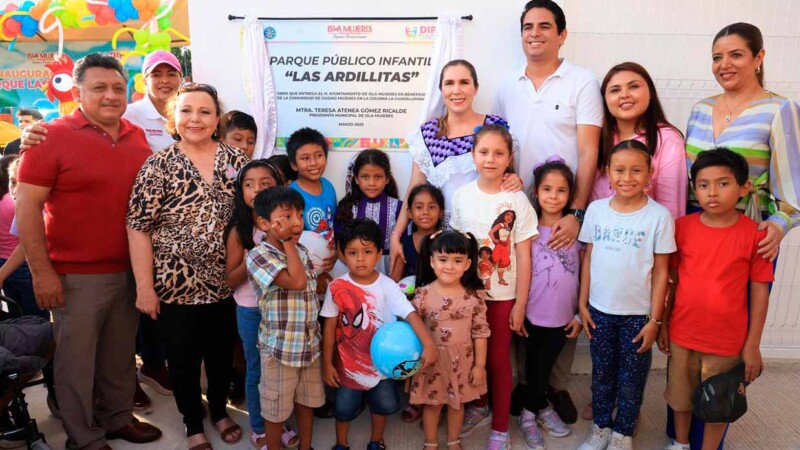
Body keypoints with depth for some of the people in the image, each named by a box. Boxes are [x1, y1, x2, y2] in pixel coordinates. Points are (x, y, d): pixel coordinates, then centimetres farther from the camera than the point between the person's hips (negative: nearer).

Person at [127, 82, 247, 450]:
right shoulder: (158, 166, -9)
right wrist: (144, 286, -12)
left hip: (226, 281, 3)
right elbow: (138, 229, -10)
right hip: (177, 283, -3)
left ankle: (219, 410, 43)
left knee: (222, 354, 18)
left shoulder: (236, 160, 0)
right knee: (184, 359, 13)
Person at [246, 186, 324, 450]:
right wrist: (287, 243, -22)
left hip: (310, 342, 7)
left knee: (307, 401, 21)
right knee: (276, 409, 12)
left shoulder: (301, 250, 4)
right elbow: (297, 282, -29)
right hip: (280, 347, -6)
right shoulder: (258, 256, -18)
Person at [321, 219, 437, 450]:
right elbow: (329, 327, -8)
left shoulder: (387, 286, -17)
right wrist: (327, 363, -5)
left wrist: (428, 345, -41)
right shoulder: (337, 288, -16)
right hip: (349, 362, -1)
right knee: (344, 407, 16)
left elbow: (411, 314, -27)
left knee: (384, 404, 18)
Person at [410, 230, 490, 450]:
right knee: (432, 403, 16)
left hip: (462, 360, 1)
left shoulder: (473, 297, -12)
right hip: (432, 359, -1)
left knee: (458, 403, 20)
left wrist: (479, 365, -2)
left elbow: (480, 332, -5)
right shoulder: (424, 294, -15)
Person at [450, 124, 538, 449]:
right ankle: (479, 407, 40)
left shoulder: (517, 200, -10)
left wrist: (520, 305, -8)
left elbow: (523, 257, -8)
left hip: (503, 294, -2)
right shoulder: (461, 196, -2)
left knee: (498, 359, 9)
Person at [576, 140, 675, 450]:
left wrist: (654, 320, -7)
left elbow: (661, 271, -7)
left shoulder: (659, 216, -11)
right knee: (601, 373, 16)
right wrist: (582, 304, 2)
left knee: (631, 378, 12)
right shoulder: (596, 209, -3)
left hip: (638, 314, -2)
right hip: (600, 310, 2)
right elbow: (588, 259, 3)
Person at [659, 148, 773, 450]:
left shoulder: (754, 234, -12)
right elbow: (671, 278, 3)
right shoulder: (682, 227, -6)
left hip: (727, 342, -2)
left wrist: (752, 345, -5)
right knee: (680, 397, 21)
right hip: (682, 335, 3)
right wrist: (662, 323, 5)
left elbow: (759, 290, -7)